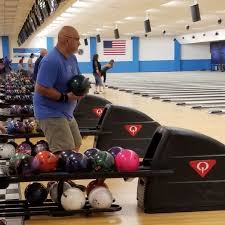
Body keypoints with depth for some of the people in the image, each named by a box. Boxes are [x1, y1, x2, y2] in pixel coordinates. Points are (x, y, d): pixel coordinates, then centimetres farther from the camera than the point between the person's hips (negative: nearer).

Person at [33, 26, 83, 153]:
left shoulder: (72, 58, 7)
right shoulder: (51, 61, -24)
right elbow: (41, 88, -27)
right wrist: (66, 97, -22)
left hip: (66, 113, 10)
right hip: (51, 114, -10)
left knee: (76, 145, 20)